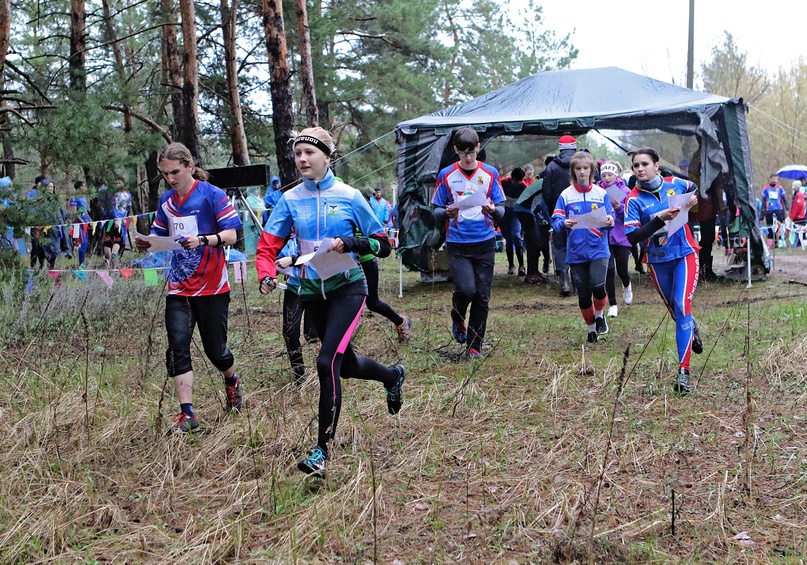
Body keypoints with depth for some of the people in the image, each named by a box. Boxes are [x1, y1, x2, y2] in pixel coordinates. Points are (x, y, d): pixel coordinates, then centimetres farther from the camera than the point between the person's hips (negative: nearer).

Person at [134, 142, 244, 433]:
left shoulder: (212, 195, -9)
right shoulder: (166, 201, 9)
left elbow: (230, 235, -13)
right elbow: (159, 237, 17)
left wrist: (203, 240, -30)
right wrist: (146, 243, -6)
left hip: (212, 287, -4)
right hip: (179, 287, 4)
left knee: (215, 349, 5)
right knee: (177, 347, -9)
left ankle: (232, 381, 40)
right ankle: (187, 414, -8)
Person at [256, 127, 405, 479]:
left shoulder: (349, 197, -7)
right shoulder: (290, 200, 0)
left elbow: (382, 245, -2)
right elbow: (268, 245, -2)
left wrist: (349, 244, -20)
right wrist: (267, 276, -21)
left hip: (348, 288, -4)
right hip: (312, 291, 5)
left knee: (327, 362, -19)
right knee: (346, 364, 18)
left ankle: (322, 451, -12)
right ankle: (392, 376, 52)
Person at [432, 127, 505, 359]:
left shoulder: (490, 174, 5)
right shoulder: (446, 175, 2)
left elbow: (501, 209, 6)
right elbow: (436, 212, 3)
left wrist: (493, 210, -17)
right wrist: (447, 213, -19)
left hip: (485, 242, 2)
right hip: (457, 244, -2)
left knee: (482, 296, 2)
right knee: (466, 289, -18)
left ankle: (474, 345, 15)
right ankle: (458, 318, 16)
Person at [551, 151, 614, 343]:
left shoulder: (601, 193, 4)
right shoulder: (566, 195, 1)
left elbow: (609, 219, 4)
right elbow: (555, 222, -5)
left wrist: (609, 221, -19)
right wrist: (564, 223, -26)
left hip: (598, 249, -1)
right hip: (576, 252, 1)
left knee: (598, 286, -20)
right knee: (583, 295, 5)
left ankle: (600, 314, 10)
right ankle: (591, 327, 28)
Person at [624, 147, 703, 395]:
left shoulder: (676, 184, -2)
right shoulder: (634, 200, -9)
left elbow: (695, 189, 21)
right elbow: (632, 237, -19)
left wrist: (694, 199, -2)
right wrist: (659, 219, -28)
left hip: (684, 254, -1)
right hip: (658, 261, 1)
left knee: (682, 306, -17)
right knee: (675, 310, 16)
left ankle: (683, 370, -19)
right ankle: (692, 329, 54)